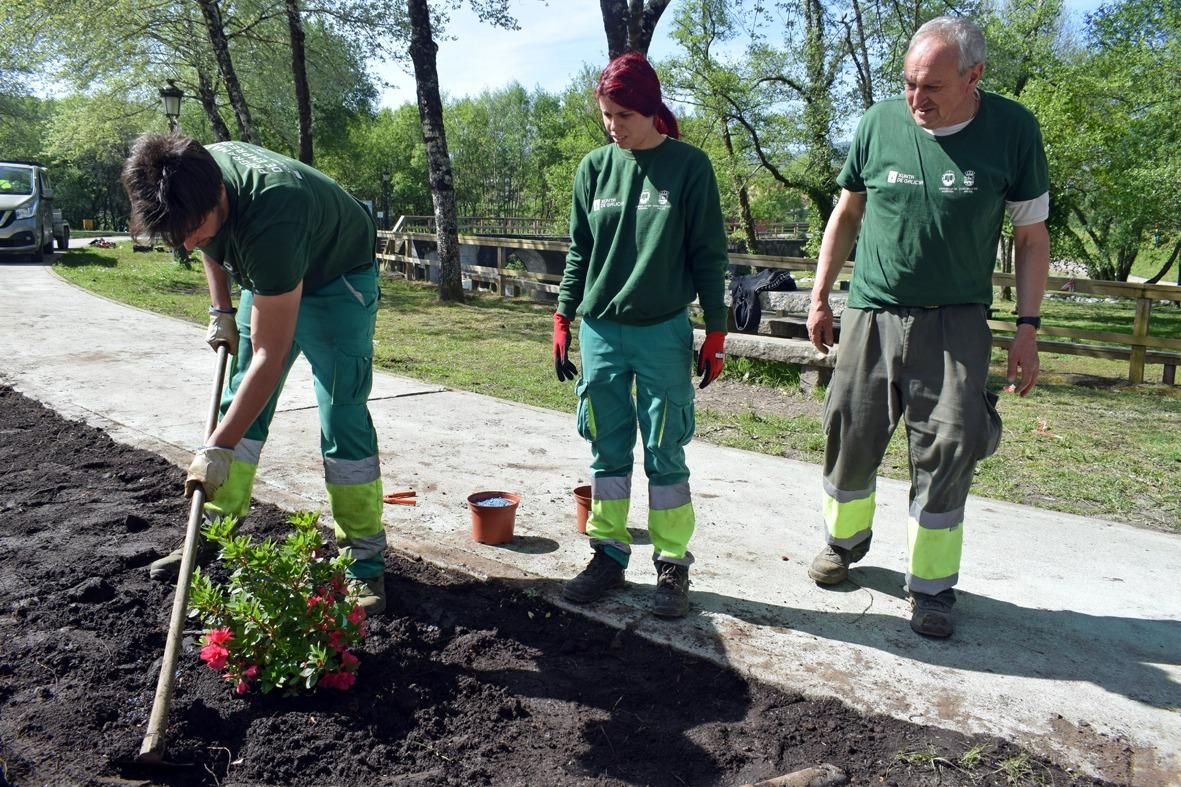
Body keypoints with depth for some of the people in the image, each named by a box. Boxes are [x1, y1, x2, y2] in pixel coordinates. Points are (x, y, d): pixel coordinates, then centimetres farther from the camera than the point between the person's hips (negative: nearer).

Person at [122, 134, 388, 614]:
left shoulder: (269, 220, -42)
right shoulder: (191, 176, -20)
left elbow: (270, 356, -37)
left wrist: (216, 448, -34)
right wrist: (221, 311, 2)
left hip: (337, 280, -7)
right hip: (266, 279, 7)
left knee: (342, 422, -15)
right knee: (239, 403, 6)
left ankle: (365, 559, -6)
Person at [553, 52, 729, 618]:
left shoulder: (689, 167, -3)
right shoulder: (594, 168, 6)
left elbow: (708, 255, -2)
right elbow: (579, 252, 11)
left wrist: (715, 333, -4)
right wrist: (563, 321, 8)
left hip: (664, 333, -3)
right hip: (600, 332, 3)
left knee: (664, 454, 4)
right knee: (608, 452, 10)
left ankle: (672, 566, 16)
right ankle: (608, 555, 23)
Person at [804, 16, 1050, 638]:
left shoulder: (1012, 130, -5)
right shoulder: (880, 123, -1)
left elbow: (1031, 236, 1)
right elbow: (845, 215, 10)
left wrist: (1027, 329, -4)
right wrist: (819, 297, 9)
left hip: (955, 323, -1)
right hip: (871, 314, 2)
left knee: (947, 452, -4)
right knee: (850, 438, 8)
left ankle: (931, 587, 12)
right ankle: (844, 539, 33)